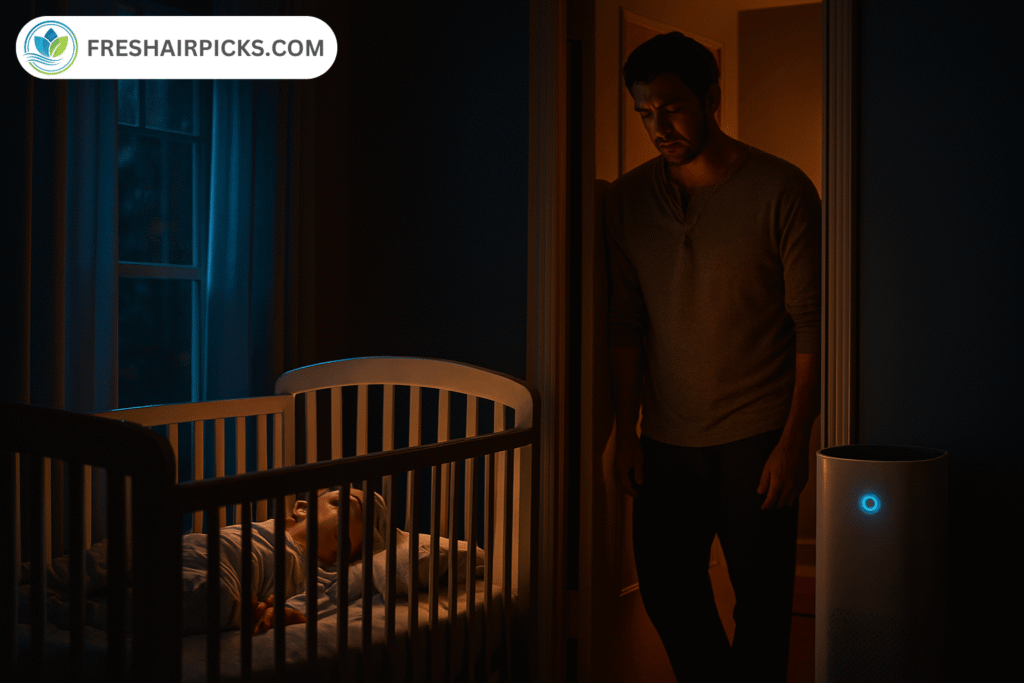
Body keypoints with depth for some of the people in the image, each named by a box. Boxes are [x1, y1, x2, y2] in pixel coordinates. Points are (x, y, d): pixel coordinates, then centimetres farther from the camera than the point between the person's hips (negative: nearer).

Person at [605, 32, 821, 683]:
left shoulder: (782, 190, -8)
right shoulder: (628, 198, 3)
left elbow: (812, 324, -8)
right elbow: (625, 323, 7)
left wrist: (795, 440, -12)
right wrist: (626, 430, 6)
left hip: (756, 435, -4)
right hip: (666, 439, 4)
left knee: (762, 601, 5)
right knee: (665, 586, 12)